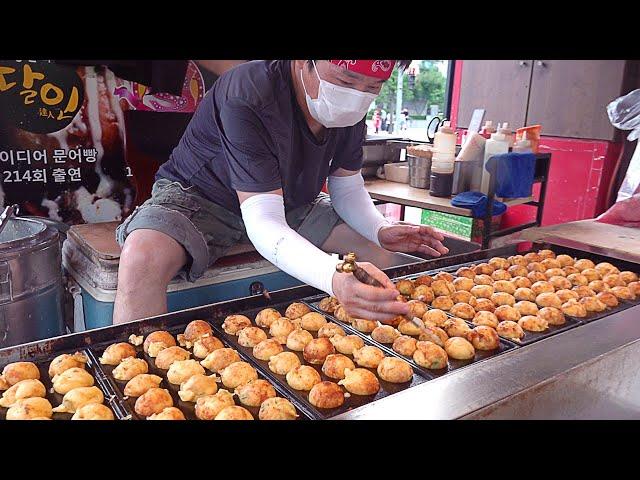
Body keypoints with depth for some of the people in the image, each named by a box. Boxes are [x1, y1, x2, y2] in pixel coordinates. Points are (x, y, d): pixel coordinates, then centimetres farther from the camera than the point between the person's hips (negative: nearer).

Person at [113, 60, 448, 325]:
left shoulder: (351, 108, -10)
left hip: (290, 203, 6)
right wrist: (333, 277, -57)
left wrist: (382, 230, -19)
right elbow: (263, 222, -40)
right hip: (201, 196, -5)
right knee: (141, 259, -37)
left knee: (384, 250, -4)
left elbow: (347, 188, 1)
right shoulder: (247, 99, -33)